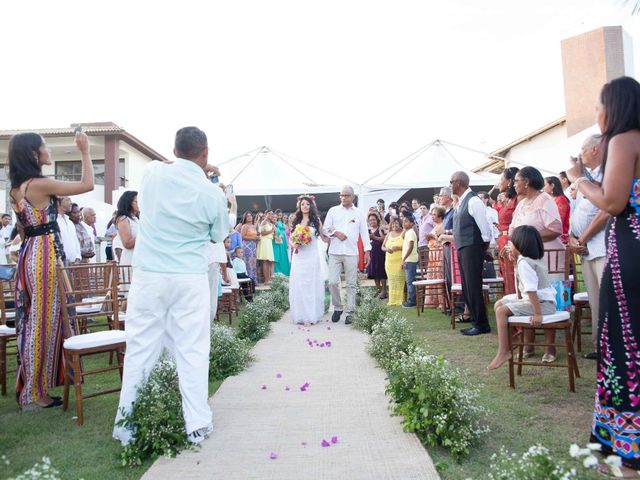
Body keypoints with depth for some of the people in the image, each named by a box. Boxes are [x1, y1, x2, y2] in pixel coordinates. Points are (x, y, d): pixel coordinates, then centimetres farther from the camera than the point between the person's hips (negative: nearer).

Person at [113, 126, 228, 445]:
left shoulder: (152, 172, -1)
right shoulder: (213, 194, -7)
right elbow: (219, 236, 10)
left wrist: (197, 171, 23)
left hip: (149, 276, 2)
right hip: (190, 279, -1)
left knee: (140, 349, 8)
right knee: (192, 351, 6)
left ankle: (127, 427, 19)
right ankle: (197, 425, 13)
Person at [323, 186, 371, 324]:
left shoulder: (358, 213, 9)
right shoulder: (333, 210, 8)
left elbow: (364, 233, 9)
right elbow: (326, 228, 7)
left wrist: (367, 251, 3)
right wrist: (336, 233, -12)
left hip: (352, 253, 0)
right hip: (334, 252, 0)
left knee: (351, 284, 2)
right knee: (332, 282, -5)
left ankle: (350, 313, 10)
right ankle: (337, 307, 16)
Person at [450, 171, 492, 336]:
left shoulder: (473, 200, -13)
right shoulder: (461, 202, 14)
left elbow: (484, 226, -14)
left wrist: (485, 246, -9)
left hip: (472, 248, -10)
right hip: (462, 248, 10)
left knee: (473, 287, -6)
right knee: (466, 287, 13)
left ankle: (482, 324, 3)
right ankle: (475, 321, 22)